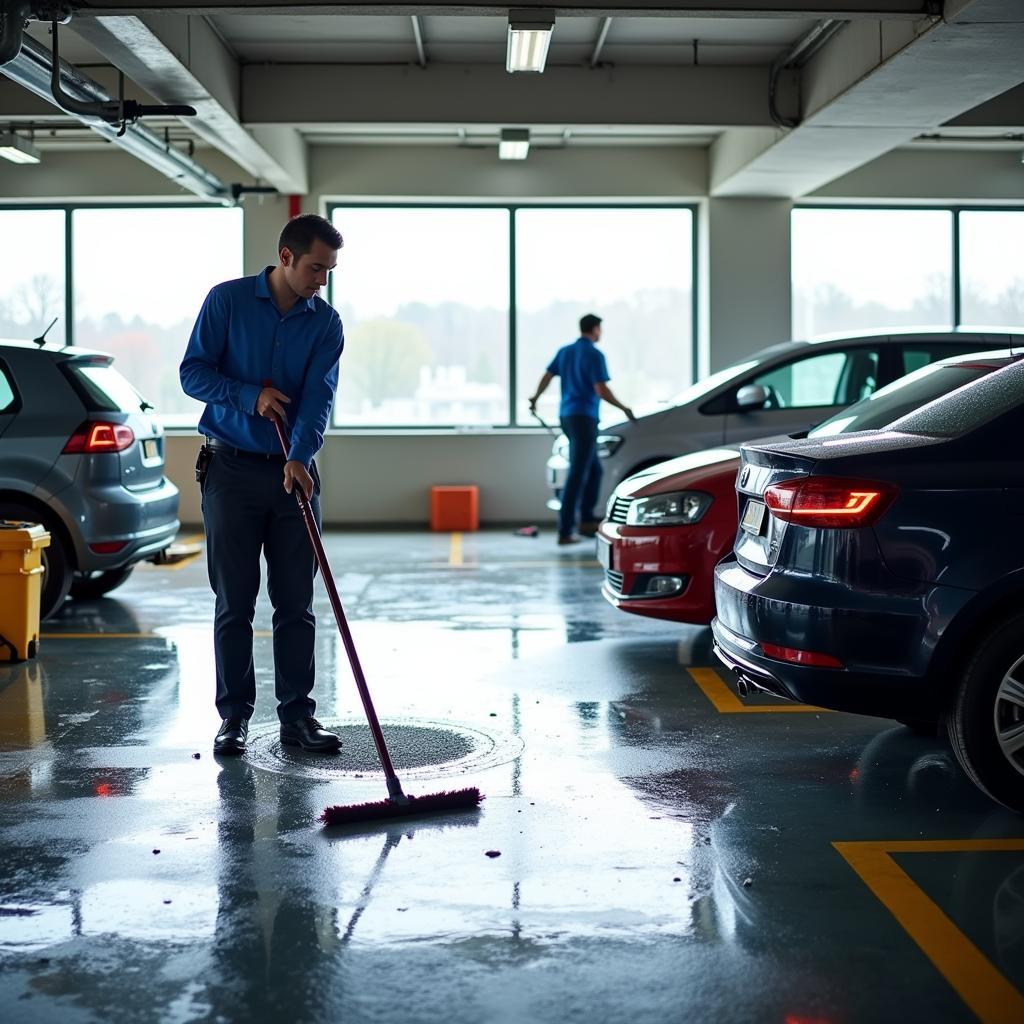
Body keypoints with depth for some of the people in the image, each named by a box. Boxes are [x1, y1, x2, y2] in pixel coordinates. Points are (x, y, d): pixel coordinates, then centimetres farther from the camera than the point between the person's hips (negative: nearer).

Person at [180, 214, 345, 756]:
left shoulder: (326, 322, 3)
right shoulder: (227, 301, -2)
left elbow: (318, 395, -10)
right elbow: (192, 370, -2)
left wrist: (299, 457, -26)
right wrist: (248, 395, -17)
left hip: (294, 473, 2)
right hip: (231, 471, -2)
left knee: (296, 603, 4)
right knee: (234, 602, 2)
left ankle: (297, 715, 12)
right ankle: (234, 715, 12)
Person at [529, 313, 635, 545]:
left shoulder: (564, 351, 11)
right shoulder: (594, 355, -11)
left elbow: (547, 377, 15)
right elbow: (601, 391, -16)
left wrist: (535, 398, 32)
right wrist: (624, 409, -5)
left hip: (566, 415, 8)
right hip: (584, 417, -8)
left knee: (594, 468, 19)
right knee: (577, 474, -8)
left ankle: (587, 519, 19)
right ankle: (565, 531, -11)